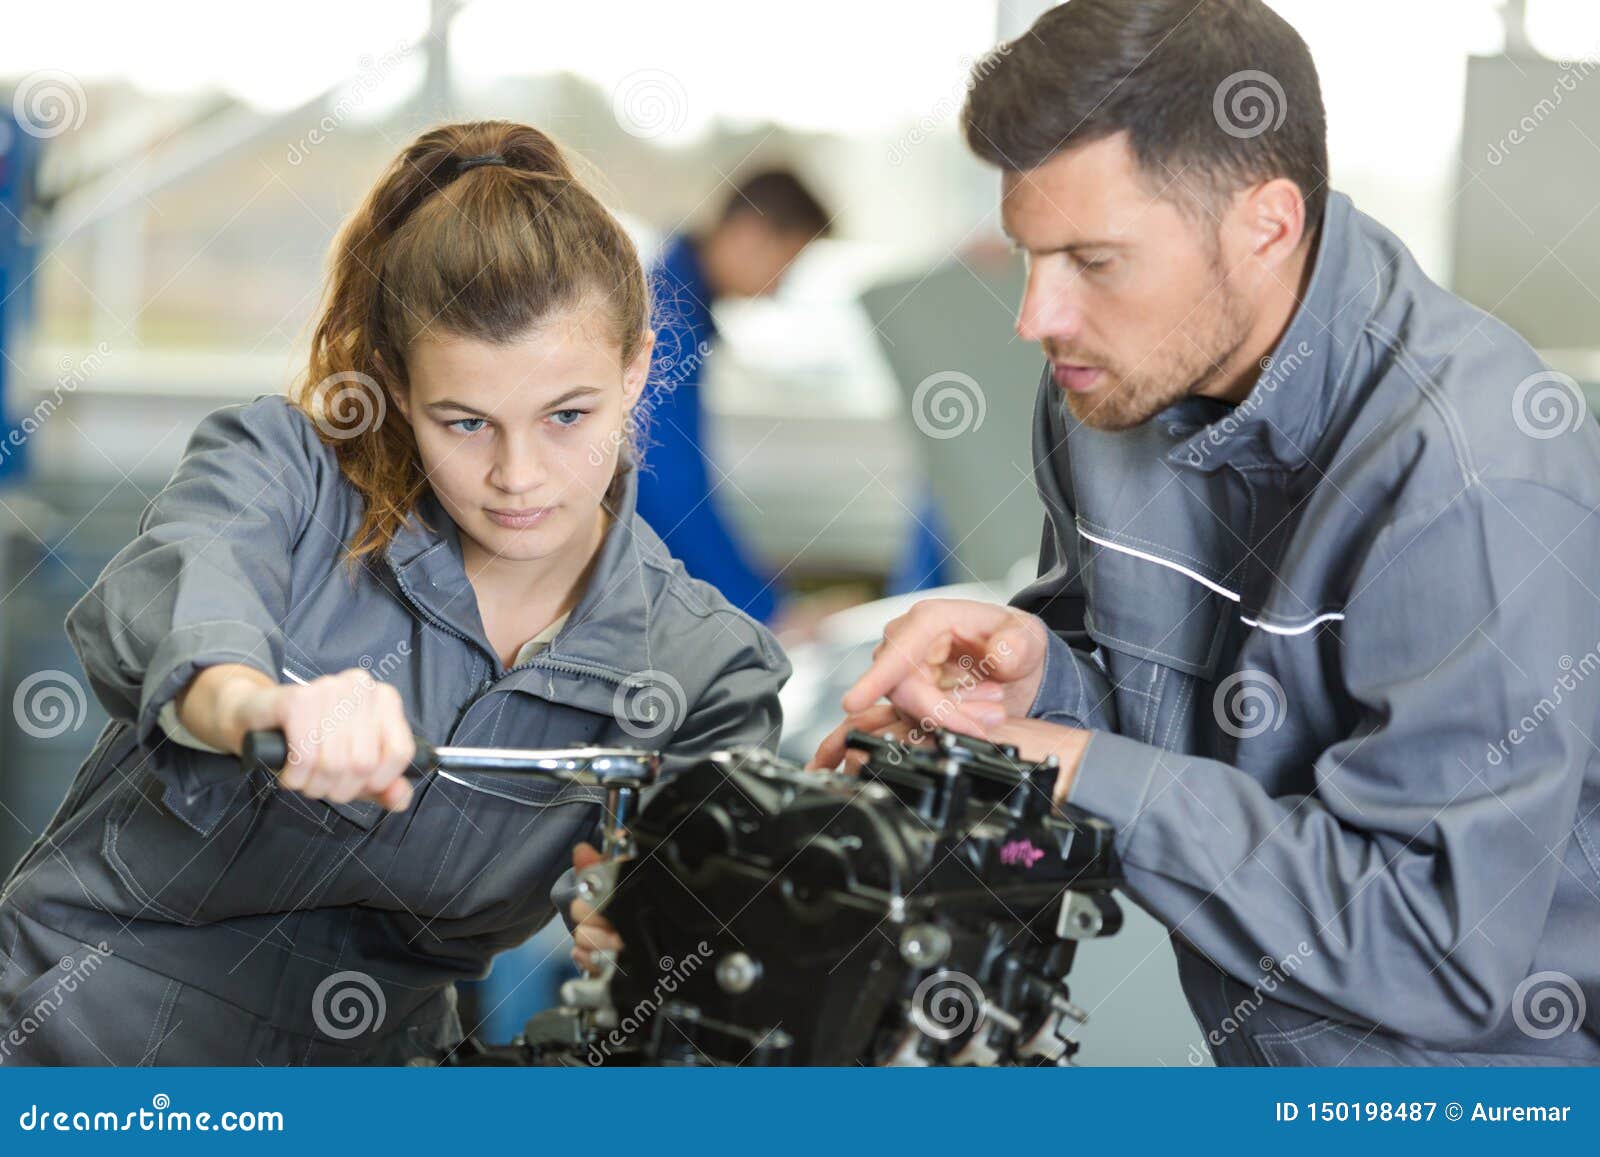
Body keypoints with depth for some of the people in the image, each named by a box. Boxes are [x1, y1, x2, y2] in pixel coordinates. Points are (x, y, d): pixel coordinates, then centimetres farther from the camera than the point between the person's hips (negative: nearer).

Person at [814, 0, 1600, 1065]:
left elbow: (1445, 945, -25)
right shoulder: (1112, 379, 1)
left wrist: (1088, 778, -22)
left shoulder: (1473, 484, -23)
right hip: (1255, 1059, 7)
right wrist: (1036, 676, -9)